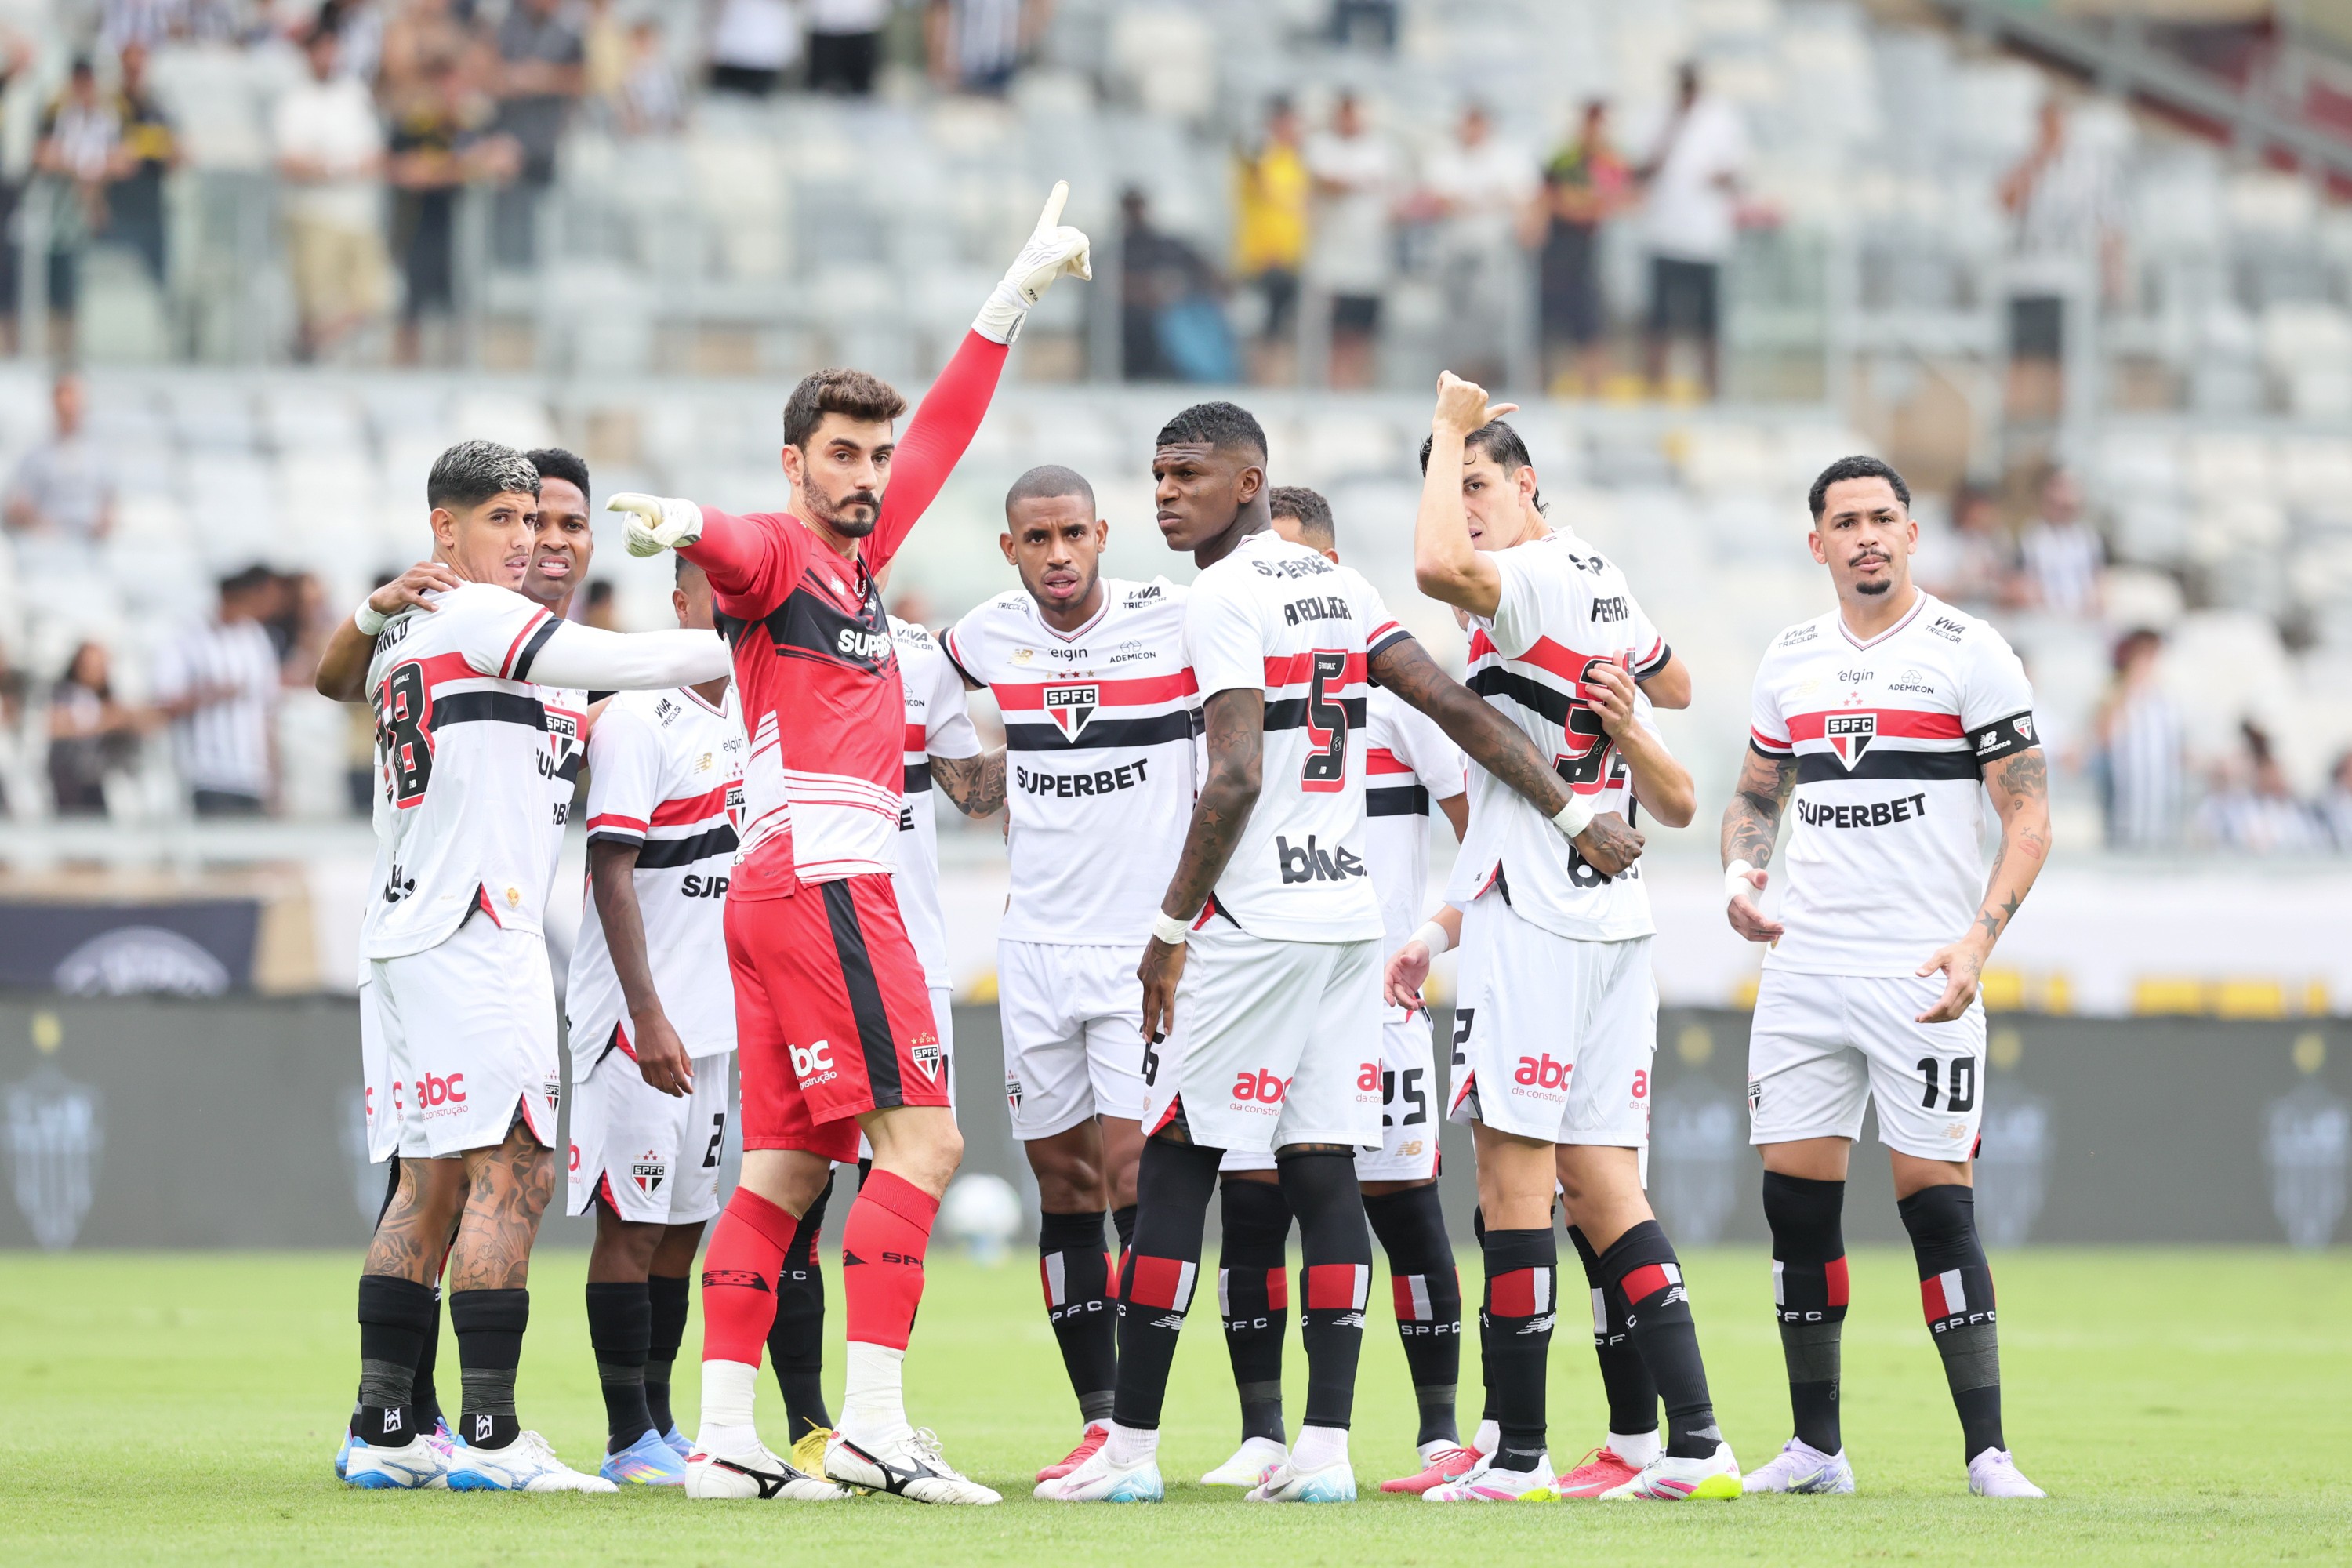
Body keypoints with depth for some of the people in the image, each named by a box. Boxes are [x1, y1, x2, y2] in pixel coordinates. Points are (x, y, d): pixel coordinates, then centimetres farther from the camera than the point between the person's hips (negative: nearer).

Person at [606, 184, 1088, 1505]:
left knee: (787, 1164, 5)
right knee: (921, 1140, -13)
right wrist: (680, 527, -52)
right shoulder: (778, 552, -4)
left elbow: (942, 434, 30)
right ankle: (872, 1423, -18)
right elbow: (736, 550, -28)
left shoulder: (861, 554, 19)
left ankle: (727, 1439, 2)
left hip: (784, 890, 9)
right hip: (821, 877, -9)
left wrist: (1019, 294, 35)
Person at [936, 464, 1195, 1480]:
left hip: (1147, 943, -4)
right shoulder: (989, 637, 3)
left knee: (1131, 1176, -12)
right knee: (1065, 1187, 5)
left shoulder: (1178, 622, -9)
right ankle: (1098, 1422, 11)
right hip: (1039, 945, 4)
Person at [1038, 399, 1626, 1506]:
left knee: (1175, 1168, -2)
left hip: (1252, 923, -8)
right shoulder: (1333, 584, 13)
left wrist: (1171, 927, -14)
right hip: (1348, 913, 8)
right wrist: (1567, 808, 18)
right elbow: (1453, 706, 12)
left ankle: (1131, 1444, -1)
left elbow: (1236, 778, -19)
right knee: (1322, 1174, 5)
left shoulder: (1224, 599, -11)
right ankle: (1325, 1447, 1)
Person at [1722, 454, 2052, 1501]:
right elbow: (1757, 793, 25)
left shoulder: (1968, 655, -4)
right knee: (1796, 1198, 3)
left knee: (1936, 1203, -8)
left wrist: (1978, 941, -18)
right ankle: (1816, 1446, 12)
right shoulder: (1791, 660, 12)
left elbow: (2029, 819, -5)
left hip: (1922, 976, -5)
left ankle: (1988, 1452, -5)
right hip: (1805, 969, 5)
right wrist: (1739, 874, 3)